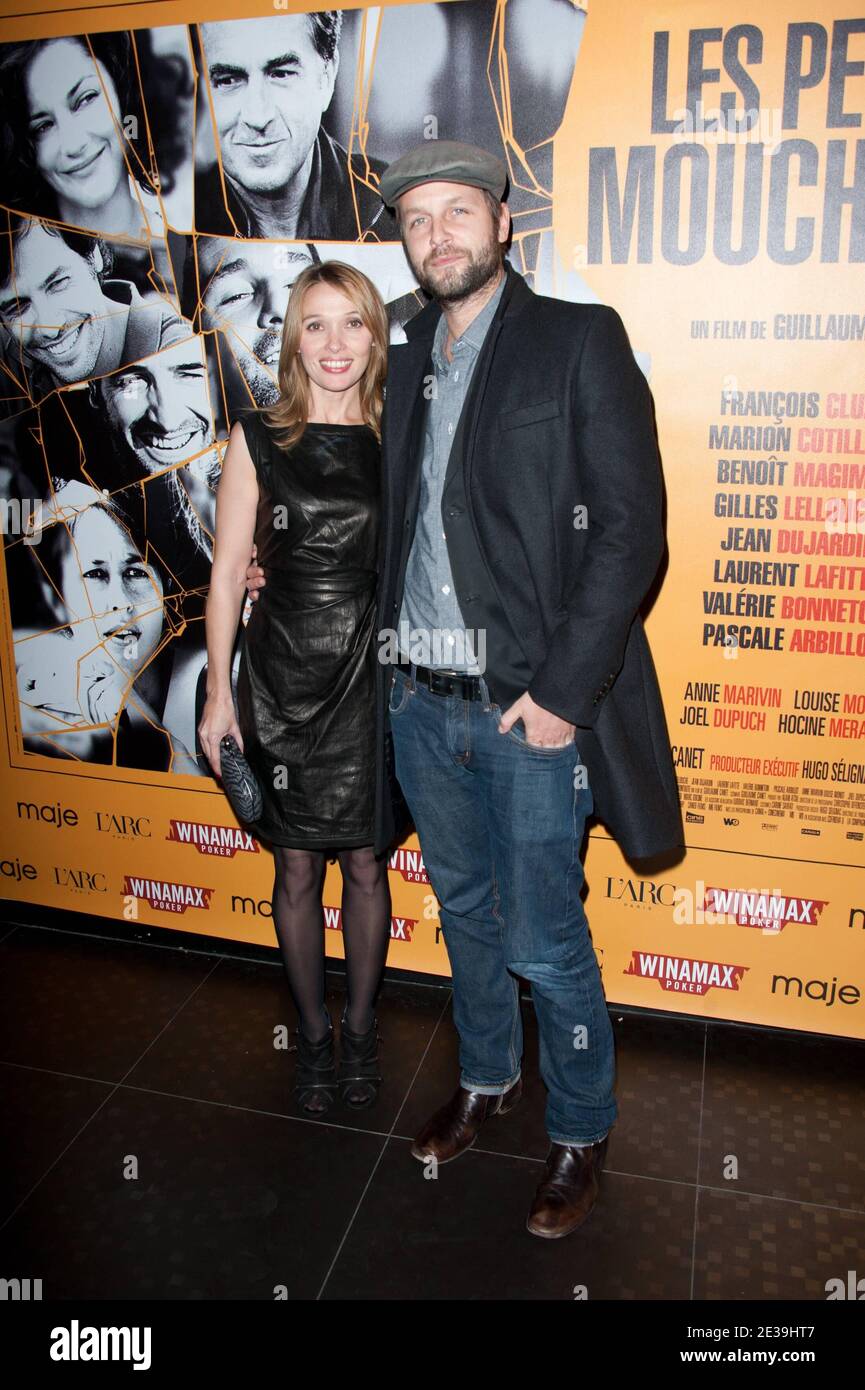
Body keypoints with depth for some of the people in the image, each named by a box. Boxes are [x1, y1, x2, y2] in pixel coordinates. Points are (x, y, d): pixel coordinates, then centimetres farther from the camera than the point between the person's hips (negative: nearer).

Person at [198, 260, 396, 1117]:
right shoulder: (258, 438, -1)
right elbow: (228, 570, 0)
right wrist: (218, 690, -3)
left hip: (373, 677, 1)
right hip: (283, 676, -1)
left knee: (365, 861, 11)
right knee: (297, 866, 11)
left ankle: (360, 1027, 32)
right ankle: (312, 1030, 31)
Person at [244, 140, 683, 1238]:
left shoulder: (579, 339, -4)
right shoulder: (406, 363, 14)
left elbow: (630, 526, -12)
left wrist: (563, 689, -17)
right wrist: (287, 566, 19)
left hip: (530, 706, -5)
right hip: (420, 702, 6)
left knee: (543, 943, 4)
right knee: (463, 908, 20)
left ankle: (581, 1134, 30)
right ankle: (488, 1077, 44)